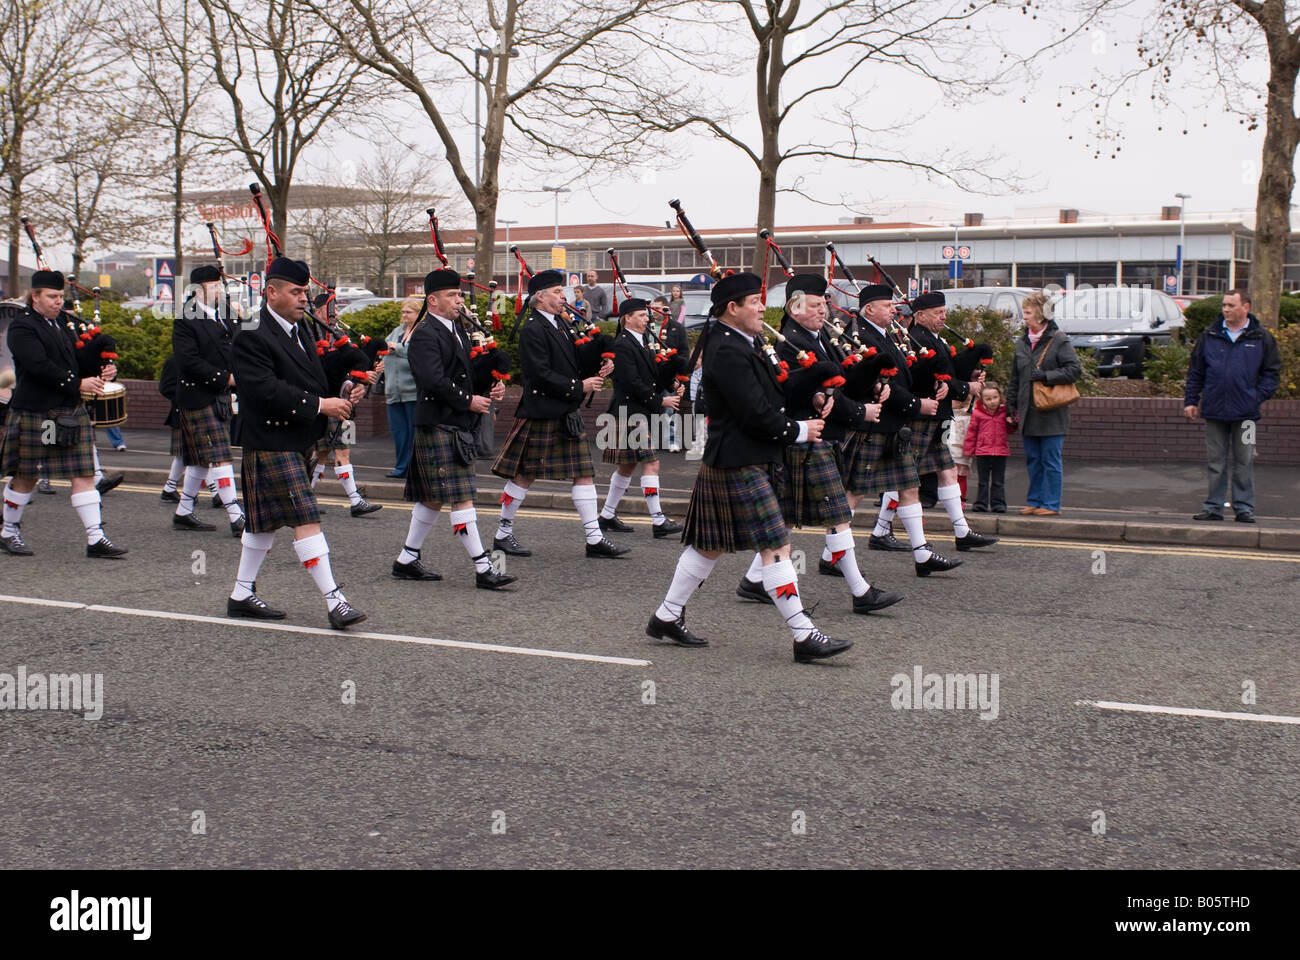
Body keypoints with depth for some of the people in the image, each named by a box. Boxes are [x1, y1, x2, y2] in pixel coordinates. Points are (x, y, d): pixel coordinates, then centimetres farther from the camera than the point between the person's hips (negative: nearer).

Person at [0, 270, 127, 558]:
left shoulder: (67, 322, 13)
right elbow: (40, 366, -20)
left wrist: (104, 370, -4)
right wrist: (78, 384, -20)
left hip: (72, 412, 6)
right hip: (33, 413, -6)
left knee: (84, 474, 0)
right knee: (25, 477, 6)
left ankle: (95, 538, -2)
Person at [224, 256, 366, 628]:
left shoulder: (300, 329, 14)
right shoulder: (252, 335, -15)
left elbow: (313, 378, 20)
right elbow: (265, 389, -24)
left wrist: (339, 399, 0)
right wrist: (318, 405, -23)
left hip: (298, 441, 9)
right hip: (271, 441, -9)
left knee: (266, 521, 15)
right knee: (306, 518, -11)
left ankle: (242, 595, 25)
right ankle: (334, 601, -11)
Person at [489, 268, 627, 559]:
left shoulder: (562, 324, 14)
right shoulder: (532, 330, -13)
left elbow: (574, 362, 19)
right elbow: (541, 375, -20)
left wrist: (599, 370, 0)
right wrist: (578, 386, -17)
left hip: (568, 413, 9)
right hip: (540, 413, -8)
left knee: (584, 472, 5)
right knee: (524, 474, 2)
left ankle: (594, 539, 7)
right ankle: (503, 534, 16)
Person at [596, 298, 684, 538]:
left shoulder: (641, 343, 16)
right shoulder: (623, 345, -14)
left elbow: (650, 376, 20)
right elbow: (632, 383, -20)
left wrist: (672, 388, 2)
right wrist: (660, 401, -17)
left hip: (642, 414, 10)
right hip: (631, 414, -10)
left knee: (627, 466, 14)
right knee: (650, 463, -12)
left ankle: (607, 516, 22)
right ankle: (658, 521, -11)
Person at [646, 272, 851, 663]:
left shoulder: (738, 344, 14)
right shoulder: (728, 352, -19)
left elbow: (768, 396, 17)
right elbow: (756, 414, -22)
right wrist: (799, 431, -9)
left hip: (726, 462, 11)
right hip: (739, 466, -11)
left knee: (709, 544, 16)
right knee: (776, 546, -8)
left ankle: (667, 616, 25)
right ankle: (805, 636, -4)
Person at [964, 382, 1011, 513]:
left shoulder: (1004, 412, 3)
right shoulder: (977, 413, -3)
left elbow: (1010, 428, 14)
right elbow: (972, 431, 3)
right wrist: (969, 449, 3)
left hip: (1001, 452, 1)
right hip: (982, 452, -1)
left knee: (998, 481, 7)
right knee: (982, 480, 7)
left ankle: (998, 503, 14)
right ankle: (981, 504, 13)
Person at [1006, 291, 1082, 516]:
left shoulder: (1059, 341, -5)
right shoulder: (1021, 344, 13)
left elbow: (1075, 370, -10)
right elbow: (1014, 379, 18)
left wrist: (1046, 376, -17)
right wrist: (1011, 407, 12)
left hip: (1051, 415, -6)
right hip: (1028, 414, 6)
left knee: (1050, 461, -1)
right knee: (1033, 461, 10)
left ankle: (1051, 504, 5)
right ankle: (1034, 501, 19)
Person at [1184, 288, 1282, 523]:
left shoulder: (1261, 338, 3)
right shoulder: (1209, 336, 7)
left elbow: (1272, 372, 6)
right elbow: (1195, 372, 11)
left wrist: (1257, 397, -5)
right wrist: (1190, 401, 5)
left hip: (1245, 413, -1)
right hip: (1214, 411, 1)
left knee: (1245, 463, 3)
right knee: (1215, 462, 6)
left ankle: (1244, 507, 10)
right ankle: (1213, 506, 13)